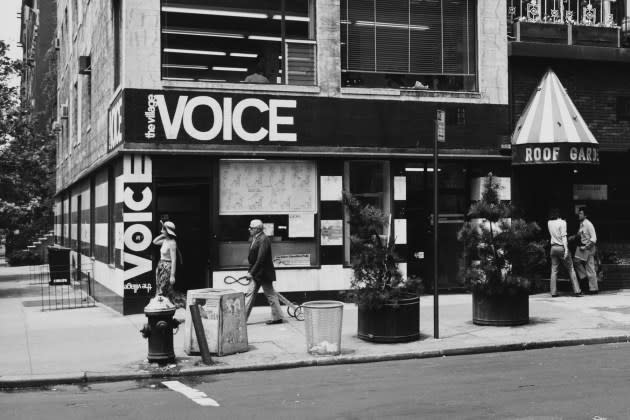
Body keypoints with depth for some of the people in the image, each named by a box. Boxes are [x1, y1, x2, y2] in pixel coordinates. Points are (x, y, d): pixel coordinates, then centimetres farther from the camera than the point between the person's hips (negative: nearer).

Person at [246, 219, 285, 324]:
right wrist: (250, 271, 11)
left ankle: (278, 318, 10)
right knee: (250, 295, 11)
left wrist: (252, 272, -23)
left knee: (271, 296, 0)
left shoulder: (263, 240, -19)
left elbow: (260, 259, -24)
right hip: (256, 274, 10)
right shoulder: (255, 239, 11)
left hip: (263, 273, -10)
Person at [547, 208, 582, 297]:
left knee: (554, 271, 5)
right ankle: (577, 291, 3)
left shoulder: (549, 223, 5)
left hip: (553, 248, 4)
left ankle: (553, 292, 1)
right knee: (571, 269, 4)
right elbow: (563, 236, -14)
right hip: (561, 247, -4)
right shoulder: (562, 222, -8)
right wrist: (566, 249, -17)